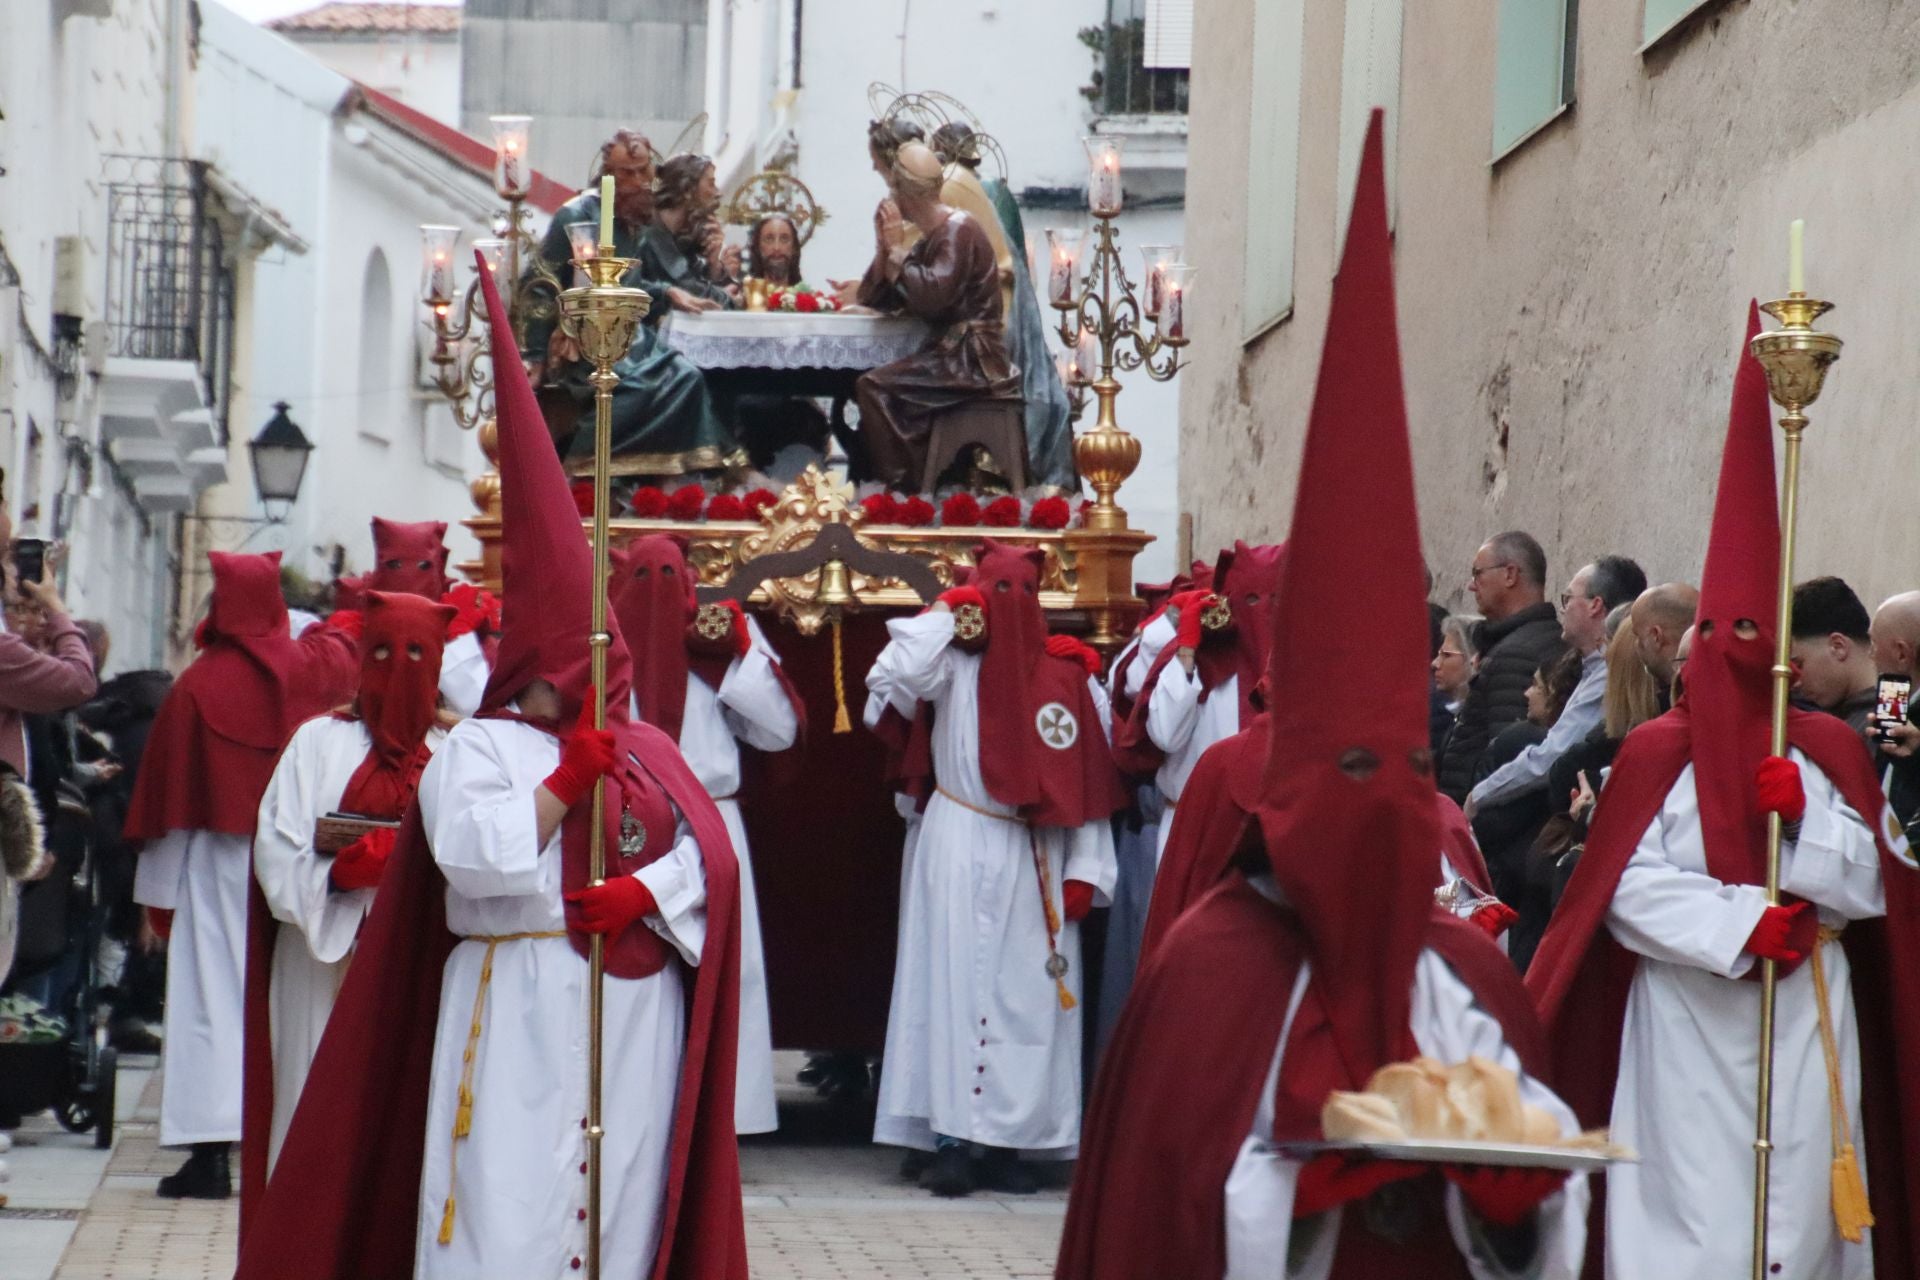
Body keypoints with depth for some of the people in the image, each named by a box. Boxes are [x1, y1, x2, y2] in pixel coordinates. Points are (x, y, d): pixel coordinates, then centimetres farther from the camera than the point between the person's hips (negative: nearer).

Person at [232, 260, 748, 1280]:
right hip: (517, 1002, -5)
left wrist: (646, 891, -14)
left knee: (623, 1192, 5)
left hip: (634, 1003, 5)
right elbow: (476, 853, -15)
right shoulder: (477, 748, 2)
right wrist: (567, 776, -13)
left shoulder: (647, 753, 15)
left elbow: (706, 852, 4)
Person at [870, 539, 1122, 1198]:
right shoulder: (956, 663, 4)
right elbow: (902, 672, -18)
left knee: (1030, 995, 1)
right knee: (955, 982, -6)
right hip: (961, 851, -2)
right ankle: (950, 1138, -7)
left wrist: (1085, 869, 0)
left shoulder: (1071, 679, 8)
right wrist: (946, 612, -7)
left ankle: (1012, 1142, 5)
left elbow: (1091, 784, 6)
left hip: (1037, 859, 2)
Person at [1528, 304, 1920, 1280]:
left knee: (1797, 1200, 4)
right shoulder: (1658, 752, 0)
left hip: (1805, 1021, 2)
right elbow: (1631, 886, -10)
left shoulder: (1828, 750, 7)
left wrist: (1804, 813, -15)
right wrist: (1743, 921, -20)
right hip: (1689, 1023, -2)